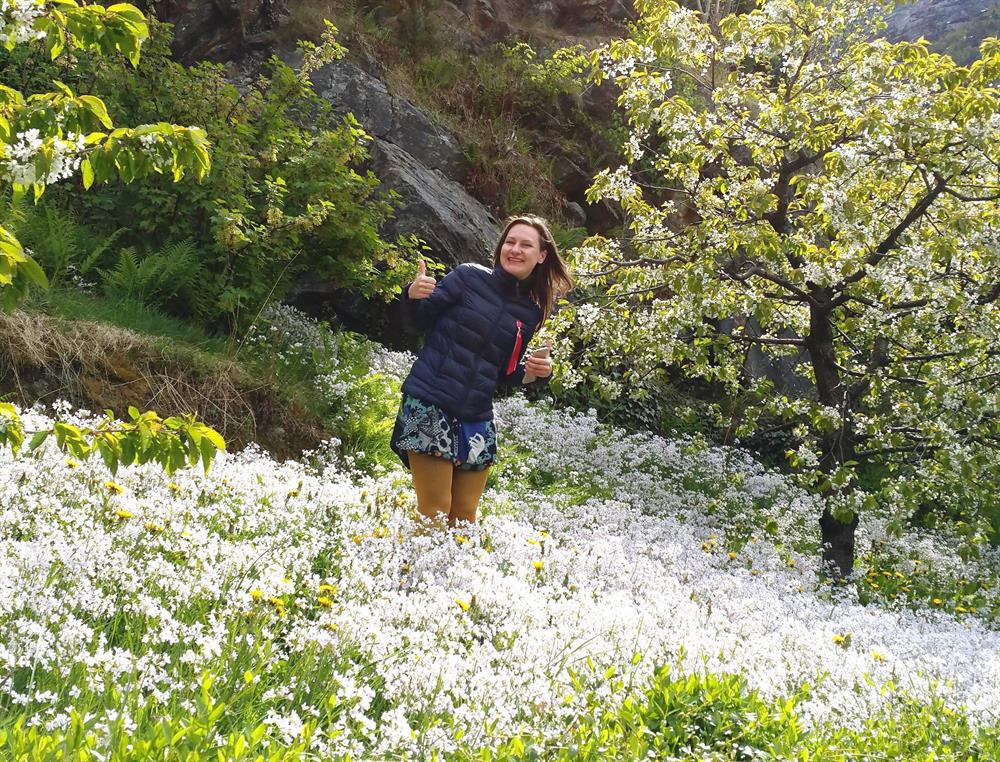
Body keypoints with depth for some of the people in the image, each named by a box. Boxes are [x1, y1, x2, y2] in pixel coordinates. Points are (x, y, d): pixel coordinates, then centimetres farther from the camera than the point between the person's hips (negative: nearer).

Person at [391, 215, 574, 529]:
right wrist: (413, 297, -21)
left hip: (477, 421, 5)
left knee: (464, 517, 8)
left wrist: (532, 371, -4)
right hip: (429, 408, -5)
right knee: (434, 513, -6)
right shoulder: (469, 277, -3)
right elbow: (418, 323, 0)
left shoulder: (531, 313, 9)